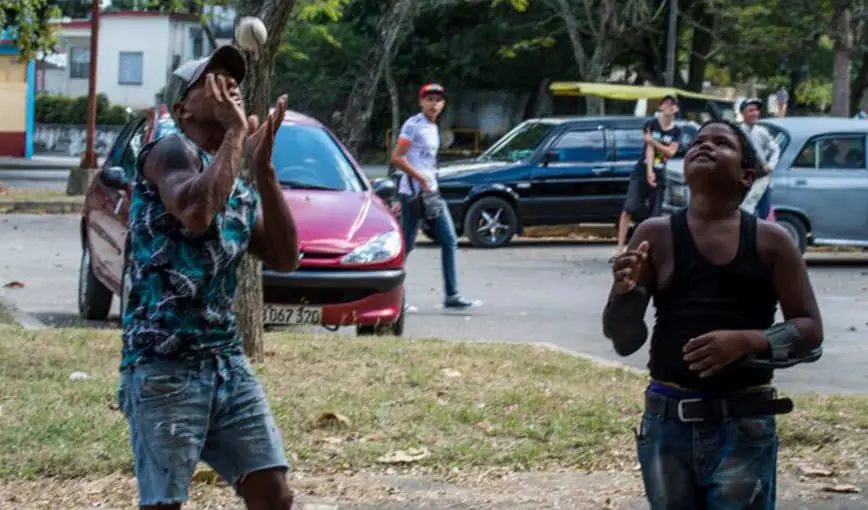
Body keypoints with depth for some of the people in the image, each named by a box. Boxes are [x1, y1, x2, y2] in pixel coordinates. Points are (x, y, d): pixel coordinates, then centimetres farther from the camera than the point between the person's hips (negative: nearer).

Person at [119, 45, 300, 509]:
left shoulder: (242, 192, 17)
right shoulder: (170, 151, -7)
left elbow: (285, 259, 4)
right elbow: (195, 211, -28)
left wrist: (263, 167, -2)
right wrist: (235, 133, -16)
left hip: (227, 363, 8)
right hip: (163, 367, -8)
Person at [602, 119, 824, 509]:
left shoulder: (769, 241, 1)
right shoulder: (656, 235, 3)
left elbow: (810, 330, 0)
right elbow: (624, 342, 4)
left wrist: (748, 341, -17)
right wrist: (624, 292, -17)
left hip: (744, 428, -2)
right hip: (668, 425, 2)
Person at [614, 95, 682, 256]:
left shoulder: (676, 131, 6)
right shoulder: (651, 125, 0)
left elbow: (671, 152, -6)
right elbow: (649, 148, -10)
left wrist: (654, 142, -18)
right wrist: (649, 171, -20)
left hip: (660, 176, 3)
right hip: (641, 172, -2)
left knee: (653, 215, 3)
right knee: (629, 209, -14)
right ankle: (620, 247, -18)